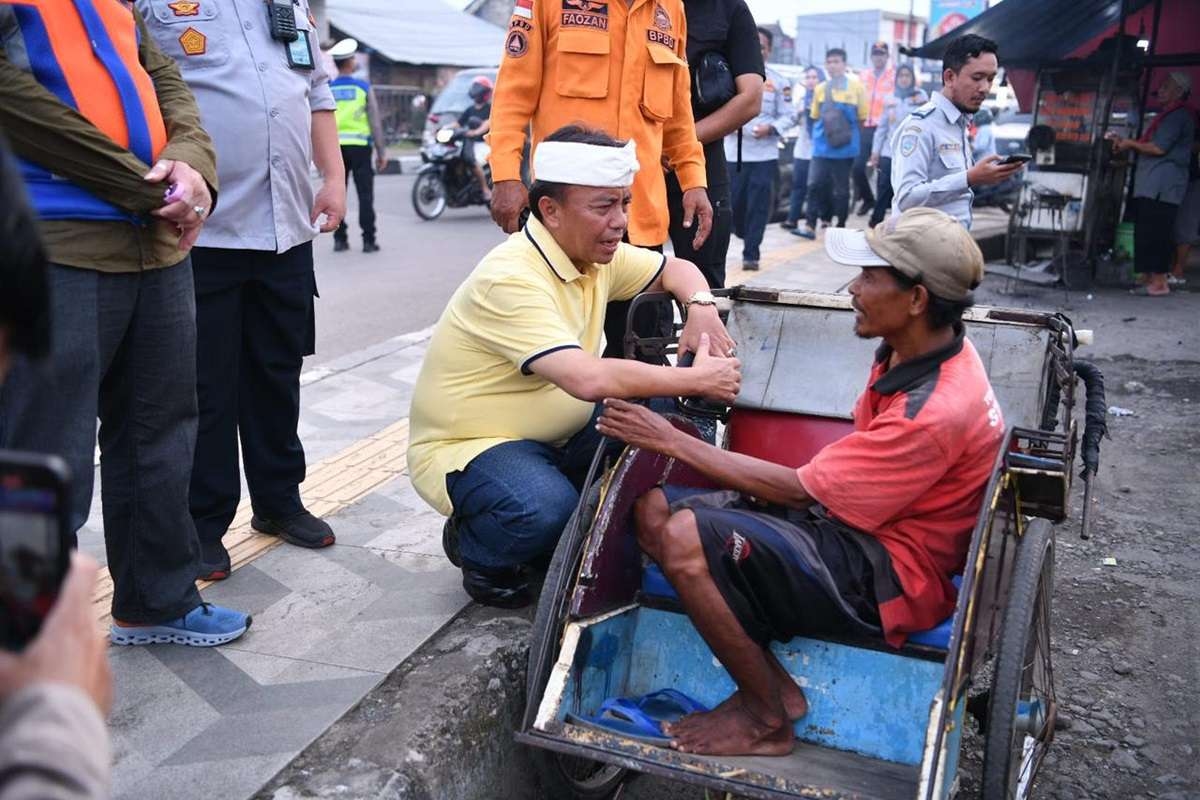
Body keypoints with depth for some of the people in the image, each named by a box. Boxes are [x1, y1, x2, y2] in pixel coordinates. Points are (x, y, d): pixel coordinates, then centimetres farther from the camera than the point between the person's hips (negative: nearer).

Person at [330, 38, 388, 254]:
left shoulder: (326, 90, 3)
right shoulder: (364, 87, -2)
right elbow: (375, 121, -3)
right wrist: (381, 151, 1)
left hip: (334, 147, 2)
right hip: (359, 147, -2)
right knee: (365, 194, 1)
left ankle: (339, 239, 9)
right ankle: (368, 240, -1)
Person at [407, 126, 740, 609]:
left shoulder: (596, 255, -1)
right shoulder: (512, 279, -28)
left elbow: (677, 270, 15)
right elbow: (588, 379, -38)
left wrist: (701, 307, -9)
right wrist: (695, 380, -29)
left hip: (557, 436, 8)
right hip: (467, 445, -8)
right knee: (548, 511, -37)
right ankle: (474, 547, -1)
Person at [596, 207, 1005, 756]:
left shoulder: (937, 412, -27)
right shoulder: (918, 349, 1)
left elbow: (799, 491, -22)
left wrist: (671, 441, -17)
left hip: (884, 577, -9)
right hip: (853, 519, 10)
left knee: (687, 538, -29)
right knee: (654, 510, -2)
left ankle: (767, 723, -8)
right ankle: (771, 683, 1)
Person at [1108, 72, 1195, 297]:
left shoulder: (1178, 115, -8)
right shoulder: (1169, 114, 24)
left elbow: (1159, 148, -16)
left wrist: (1131, 143, -4)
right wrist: (1126, 145, 14)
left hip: (1162, 187, -10)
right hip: (1151, 185, 10)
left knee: (1155, 233, -12)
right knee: (1146, 233, 8)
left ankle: (1159, 282, -12)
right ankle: (1149, 279, 11)